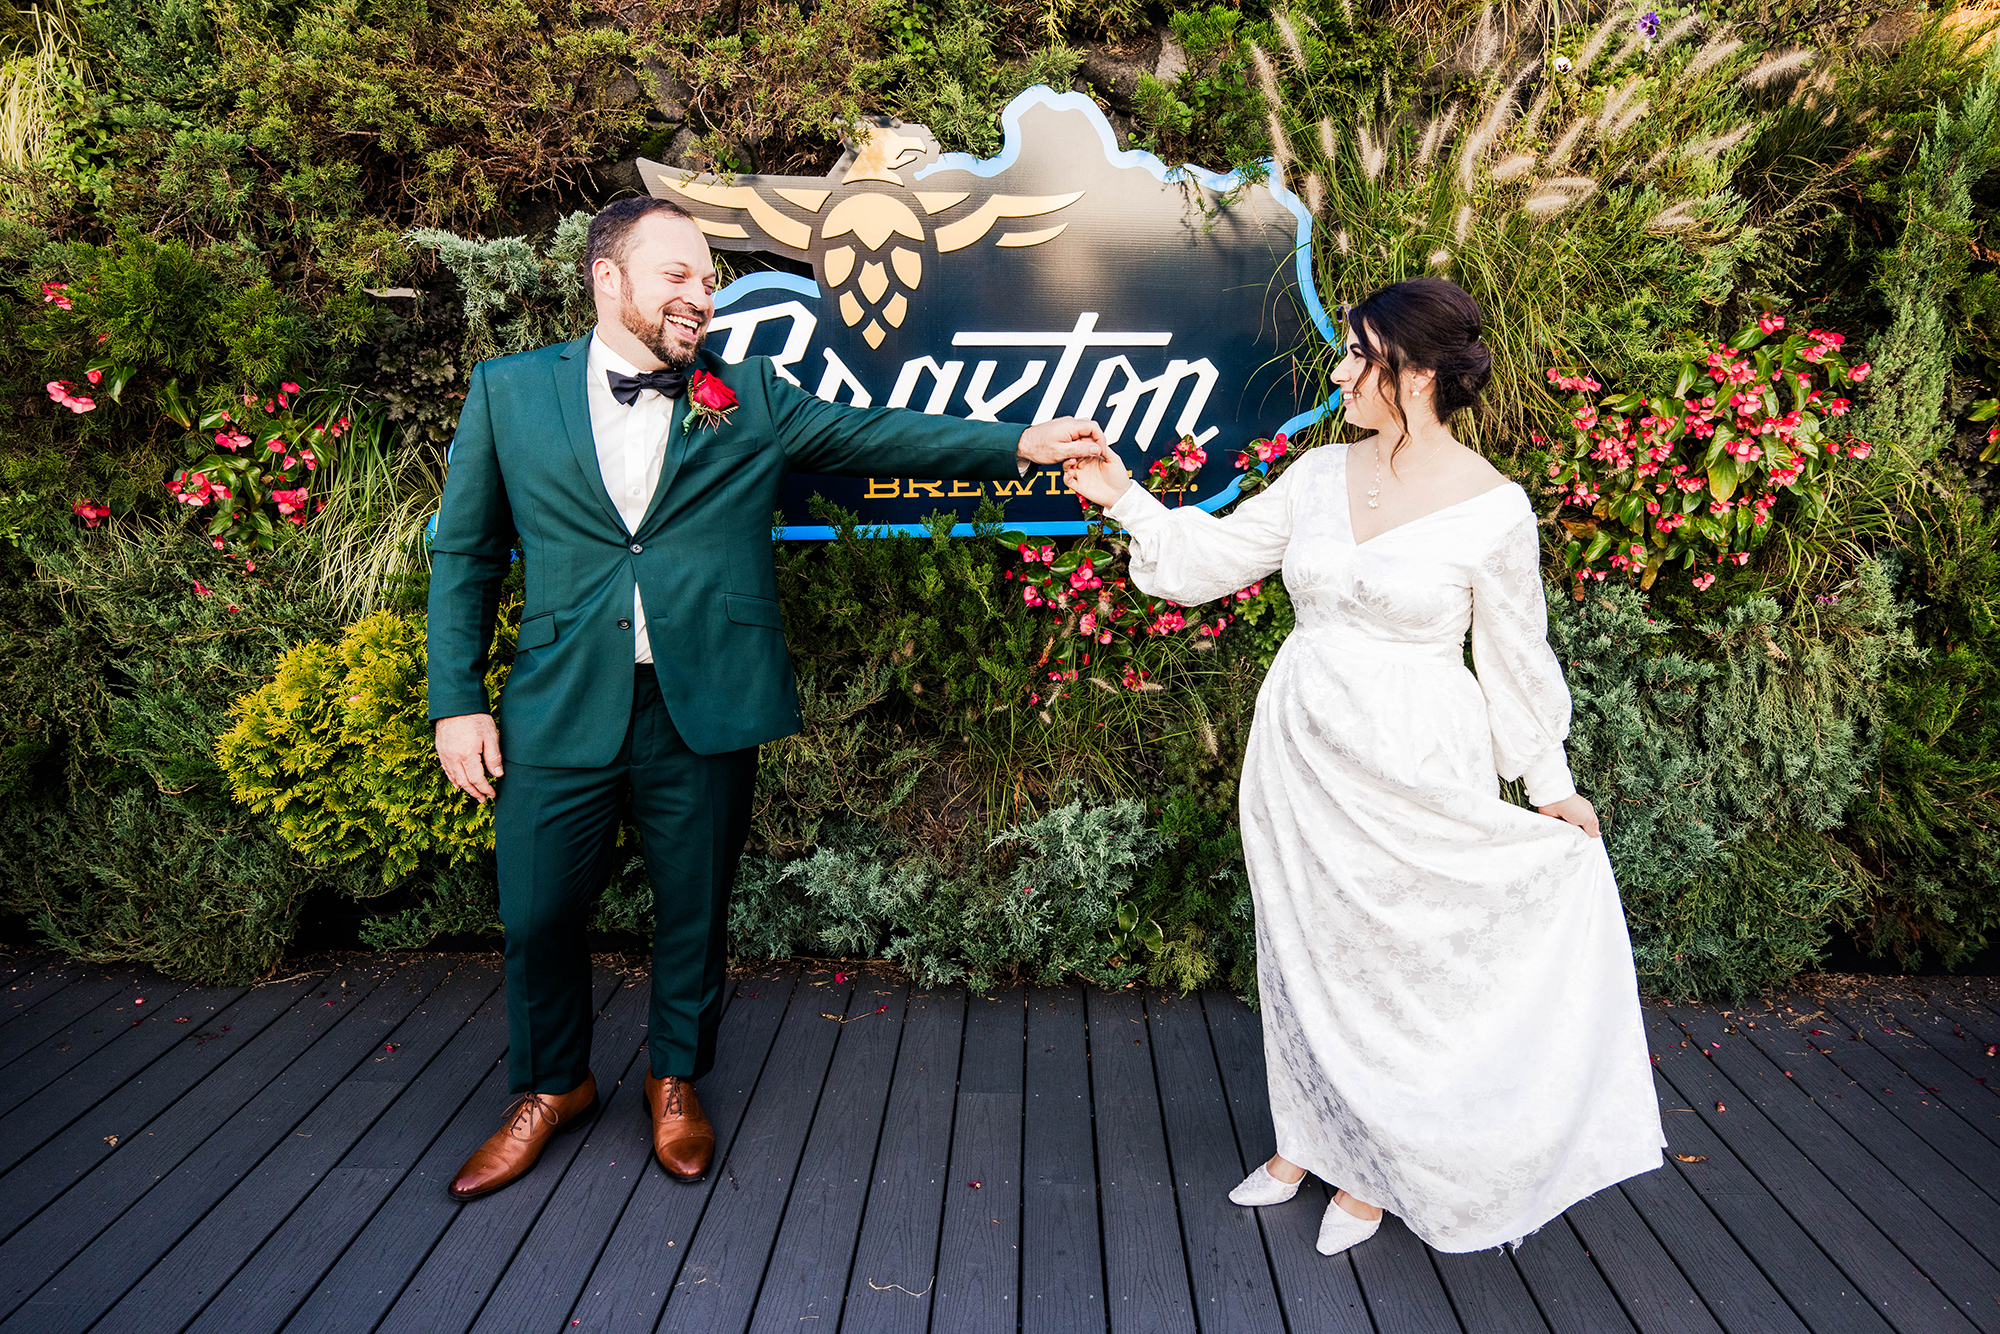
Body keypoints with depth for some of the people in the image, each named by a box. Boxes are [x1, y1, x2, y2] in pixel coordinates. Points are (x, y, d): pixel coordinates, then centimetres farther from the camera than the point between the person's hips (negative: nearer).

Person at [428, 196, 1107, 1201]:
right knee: (538, 915, 10)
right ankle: (551, 1088, 37)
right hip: (560, 709, 0)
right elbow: (464, 556, 7)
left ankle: (676, 1079, 39)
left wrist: (1019, 444, -13)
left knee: (695, 911, 13)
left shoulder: (750, 397, 6)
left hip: (704, 708, 0)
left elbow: (877, 435, -1)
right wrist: (456, 701, 0)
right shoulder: (508, 390, 5)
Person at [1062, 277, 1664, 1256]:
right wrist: (1124, 497, -3)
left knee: (1394, 958, 9)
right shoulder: (1319, 474, 2)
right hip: (1300, 747, 5)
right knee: (1304, 947, 16)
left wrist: (1549, 786, 5)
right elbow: (1214, 557, 8)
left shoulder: (1493, 508, -12)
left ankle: (1370, 1171, 32)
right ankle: (1305, 1138, 38)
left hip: (1412, 765, -5)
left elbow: (1515, 659, -3)